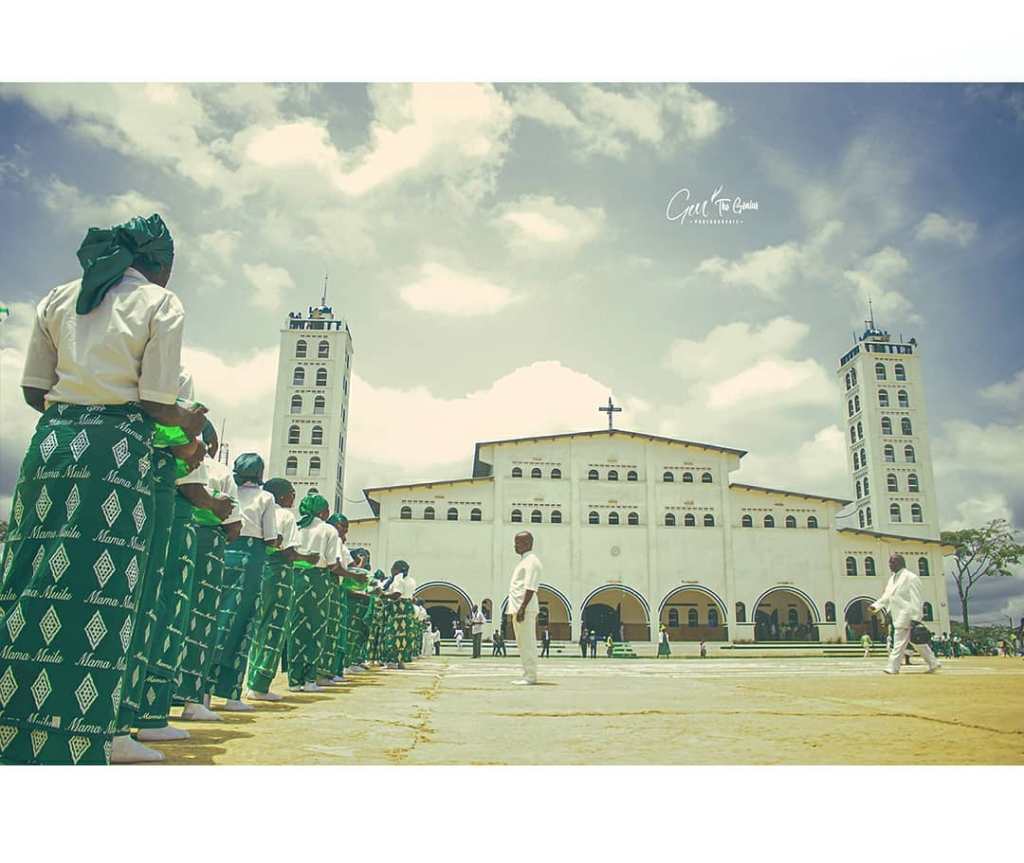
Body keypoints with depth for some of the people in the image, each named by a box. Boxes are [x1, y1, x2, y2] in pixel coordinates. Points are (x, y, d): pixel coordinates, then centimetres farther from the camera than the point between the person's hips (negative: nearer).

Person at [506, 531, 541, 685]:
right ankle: (527, 675, 19)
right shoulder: (523, 561, 20)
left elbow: (530, 587, -19)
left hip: (525, 608, -10)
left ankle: (530, 676, -3)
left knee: (527, 643, -7)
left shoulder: (531, 561, -11)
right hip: (517, 608, 10)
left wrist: (522, 608, -25)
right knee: (522, 643, 13)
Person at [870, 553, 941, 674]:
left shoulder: (911, 577, -12)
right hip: (898, 617, 9)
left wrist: (915, 618, -19)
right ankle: (933, 663, 24)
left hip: (906, 617, -9)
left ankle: (893, 668, -4)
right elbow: (887, 596, 16)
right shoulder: (893, 578, 16)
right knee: (918, 643, 15)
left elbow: (916, 599, -15)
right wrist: (875, 605, 2)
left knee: (899, 642, -8)